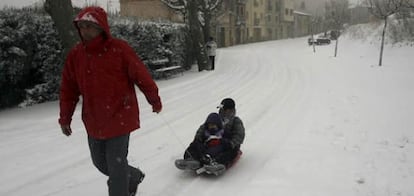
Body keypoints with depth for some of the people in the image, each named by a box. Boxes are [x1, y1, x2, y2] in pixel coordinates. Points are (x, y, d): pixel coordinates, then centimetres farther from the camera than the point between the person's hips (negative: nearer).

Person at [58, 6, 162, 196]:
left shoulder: (120, 49, -15)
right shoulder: (75, 54, -1)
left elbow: (141, 76, -6)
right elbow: (68, 89, 7)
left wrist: (155, 101, 3)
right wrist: (65, 118, 9)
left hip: (120, 118, -6)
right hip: (93, 122, 6)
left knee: (116, 164, -1)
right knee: (100, 162, 18)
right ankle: (134, 176, 44)